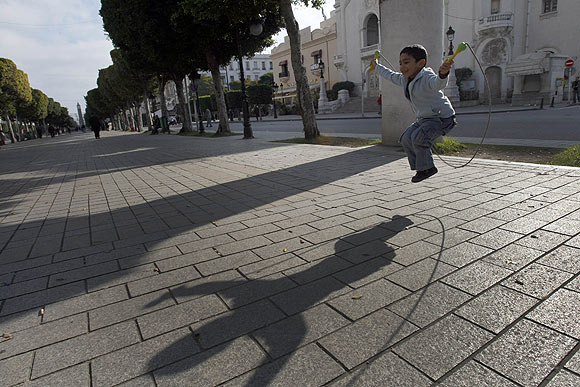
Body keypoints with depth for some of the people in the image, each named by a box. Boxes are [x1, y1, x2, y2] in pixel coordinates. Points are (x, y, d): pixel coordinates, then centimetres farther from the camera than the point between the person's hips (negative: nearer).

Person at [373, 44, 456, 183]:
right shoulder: (404, 79, 2)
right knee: (406, 139, 7)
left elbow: (438, 83, -51)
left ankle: (426, 168, -10)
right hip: (423, 118, 10)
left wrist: (443, 74, -74)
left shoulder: (427, 78, -26)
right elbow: (390, 75, 24)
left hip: (442, 117, -9)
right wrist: (377, 66, 37)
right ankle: (418, 166, 21)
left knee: (418, 136, -28)